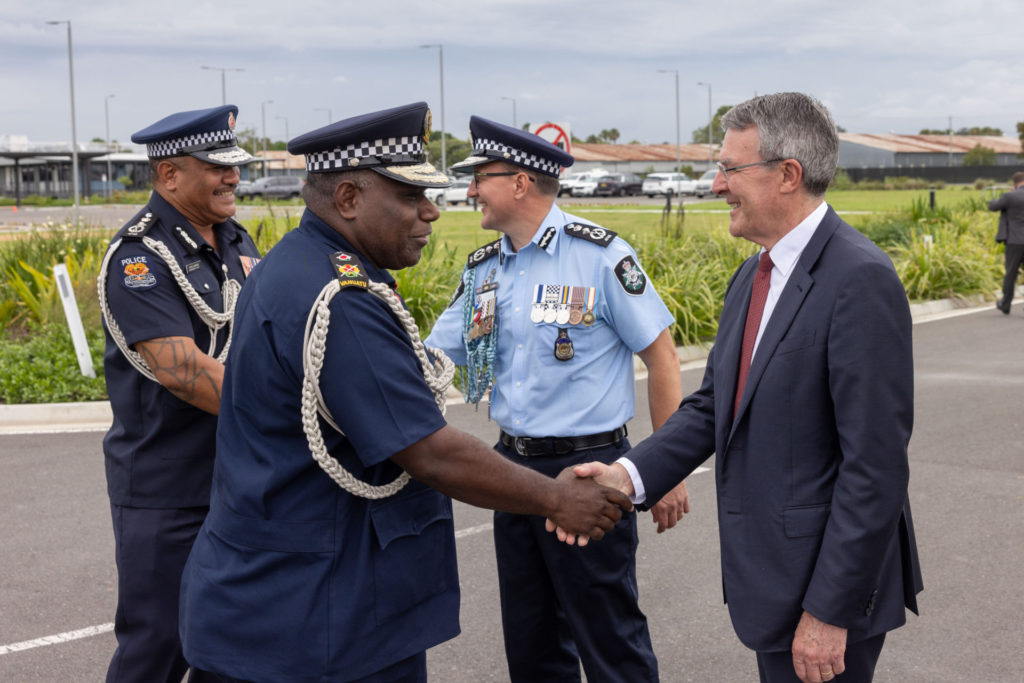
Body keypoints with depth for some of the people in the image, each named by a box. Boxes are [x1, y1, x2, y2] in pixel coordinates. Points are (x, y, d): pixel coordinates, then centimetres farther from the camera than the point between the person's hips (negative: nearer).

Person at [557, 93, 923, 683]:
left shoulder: (861, 279, -20)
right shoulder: (755, 275, 10)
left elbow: (875, 464, -22)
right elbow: (713, 404, 10)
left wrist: (830, 610, -21)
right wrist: (631, 475, -7)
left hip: (826, 587, -9)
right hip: (769, 574, 9)